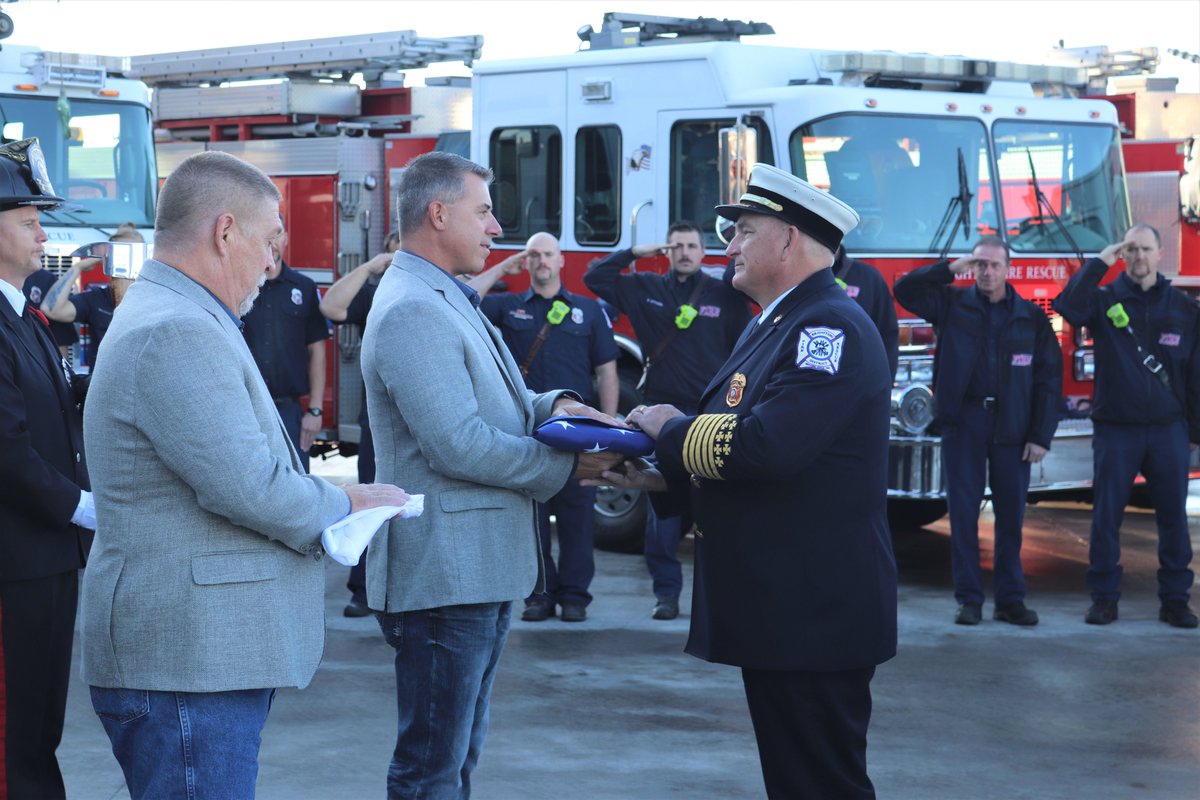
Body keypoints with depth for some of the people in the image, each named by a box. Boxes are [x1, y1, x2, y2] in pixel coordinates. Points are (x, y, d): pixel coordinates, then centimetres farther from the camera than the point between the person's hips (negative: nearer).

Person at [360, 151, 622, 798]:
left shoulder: (450, 300, 17)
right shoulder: (413, 311, -18)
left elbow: (499, 399, 22)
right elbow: (459, 445, -24)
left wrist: (554, 405, 0)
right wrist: (567, 464, -14)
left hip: (480, 569, 11)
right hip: (444, 575, -11)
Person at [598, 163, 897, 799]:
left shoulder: (832, 328, -17)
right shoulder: (777, 325, 17)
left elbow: (767, 443, -29)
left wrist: (672, 429, -13)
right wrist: (660, 476, 5)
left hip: (815, 615, -11)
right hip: (777, 607, 11)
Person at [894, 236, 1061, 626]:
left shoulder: (1031, 318, 5)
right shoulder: (952, 304, 6)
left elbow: (1048, 378, 4)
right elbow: (905, 290, -2)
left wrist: (1041, 436, -2)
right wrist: (949, 270, -9)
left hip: (1012, 427, 0)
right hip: (963, 422, 0)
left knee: (1011, 514, 4)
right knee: (963, 511, 1)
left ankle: (1010, 599, 12)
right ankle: (969, 598, 7)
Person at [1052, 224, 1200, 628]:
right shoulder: (1105, 300, 3)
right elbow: (1068, 307, -19)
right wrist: (1098, 263, -16)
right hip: (1116, 428, -1)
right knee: (1106, 516, 1)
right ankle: (1104, 598, 10)